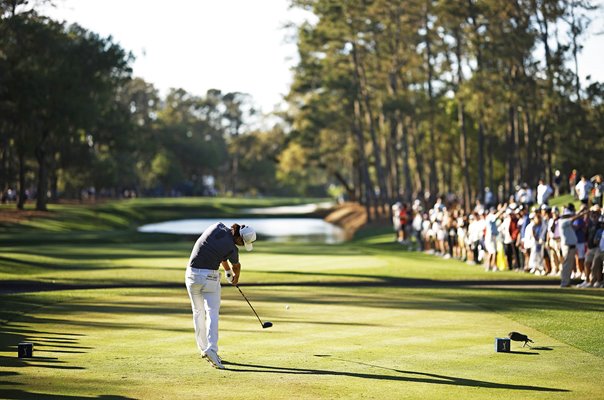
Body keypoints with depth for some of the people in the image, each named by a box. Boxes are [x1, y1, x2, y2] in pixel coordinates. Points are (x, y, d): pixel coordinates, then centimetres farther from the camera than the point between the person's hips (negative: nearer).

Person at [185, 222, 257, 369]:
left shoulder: (218, 226, 0)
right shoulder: (232, 249, -10)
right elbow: (237, 266, 12)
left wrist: (228, 270, 24)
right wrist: (236, 277, 36)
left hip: (192, 274, 5)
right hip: (210, 277, -5)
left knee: (198, 312, 17)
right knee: (212, 313, -7)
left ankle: (203, 348, 23)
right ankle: (211, 350, -24)